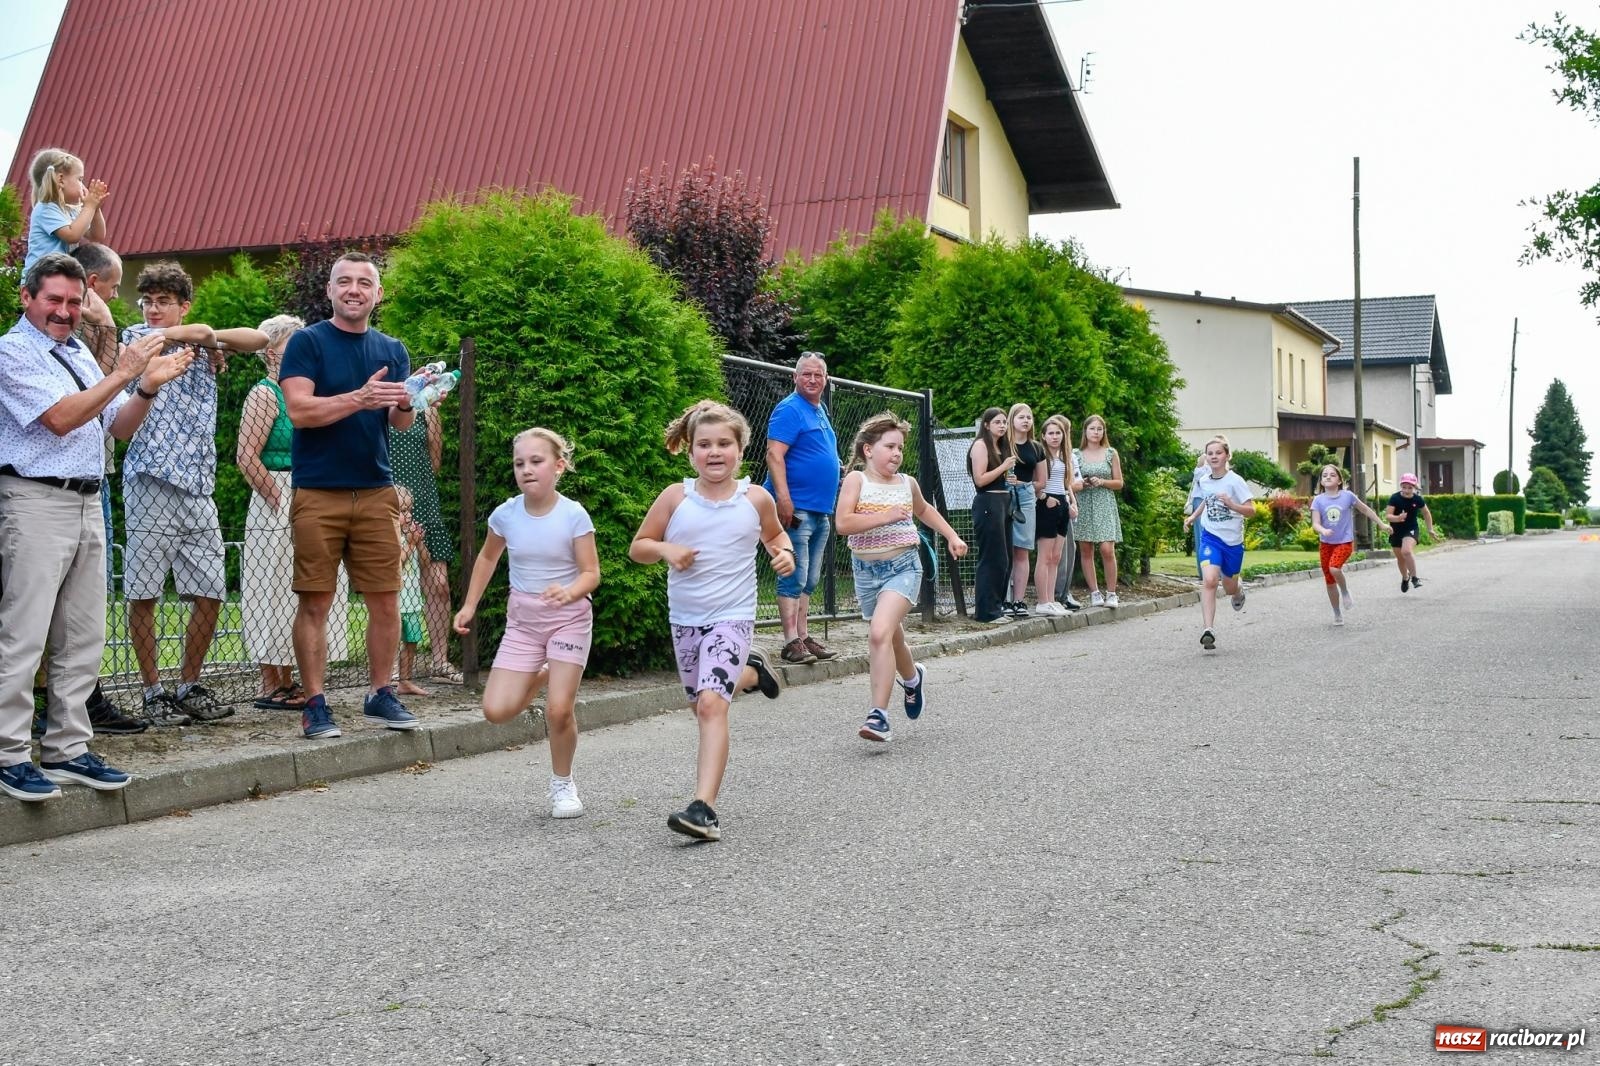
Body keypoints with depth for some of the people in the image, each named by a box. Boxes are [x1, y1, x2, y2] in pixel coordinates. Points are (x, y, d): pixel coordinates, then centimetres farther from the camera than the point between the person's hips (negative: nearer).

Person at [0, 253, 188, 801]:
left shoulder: (79, 353, 19)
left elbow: (120, 427, 18)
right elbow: (60, 418, -15)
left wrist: (148, 387, 1)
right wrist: (123, 375, -14)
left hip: (88, 504, 8)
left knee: (83, 637, 9)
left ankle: (67, 750, 15)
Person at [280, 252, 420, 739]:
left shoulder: (392, 350, 13)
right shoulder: (307, 342, 0)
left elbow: (401, 422, 6)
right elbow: (300, 410, -11)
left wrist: (406, 404, -17)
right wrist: (361, 397, -21)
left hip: (376, 491, 4)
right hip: (318, 493, -4)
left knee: (386, 599, 4)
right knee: (315, 602, -1)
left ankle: (380, 695, 16)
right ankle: (315, 704, 5)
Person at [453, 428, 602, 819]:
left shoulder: (574, 515, -15)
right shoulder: (506, 514, -5)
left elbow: (591, 573, -13)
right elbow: (488, 557, 15)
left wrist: (569, 593, -33)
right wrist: (470, 605, 13)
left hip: (569, 617, -3)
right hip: (522, 618, 3)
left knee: (559, 711, -14)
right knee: (497, 710, -7)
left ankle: (563, 784, 12)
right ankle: (544, 678, 26)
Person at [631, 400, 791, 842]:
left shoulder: (756, 499, -3)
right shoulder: (676, 497, -4)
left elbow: (775, 532, 19)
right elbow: (638, 546, 4)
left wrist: (784, 552, -3)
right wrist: (665, 549, -16)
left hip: (732, 617, -3)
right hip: (684, 619, 3)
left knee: (711, 704, -20)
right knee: (702, 705, 19)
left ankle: (704, 808, -24)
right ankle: (749, 672, 53)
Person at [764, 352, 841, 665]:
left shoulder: (820, 410, 18)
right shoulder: (790, 410, -10)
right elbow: (774, 455, -19)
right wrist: (784, 499, -28)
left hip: (820, 510, 9)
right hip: (796, 509, -9)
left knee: (809, 581, 12)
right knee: (794, 579, -9)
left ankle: (804, 637, 17)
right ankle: (791, 643, -8)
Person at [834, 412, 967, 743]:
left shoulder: (907, 483, 5)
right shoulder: (856, 479, -6)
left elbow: (923, 509, 29)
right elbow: (843, 523, -20)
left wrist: (952, 536, 26)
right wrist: (888, 516, -19)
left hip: (903, 567, -1)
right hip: (866, 569, 1)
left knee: (880, 633, -22)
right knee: (892, 636, 19)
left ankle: (879, 714, -21)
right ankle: (911, 678, 52)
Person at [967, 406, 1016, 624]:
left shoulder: (1000, 448, 19)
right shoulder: (980, 445, -6)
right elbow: (980, 479, -14)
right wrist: (1003, 467, -12)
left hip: (1003, 503, 9)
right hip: (988, 503, -9)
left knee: (1004, 558, 9)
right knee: (992, 559, -8)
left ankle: (997, 604, 17)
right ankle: (987, 611, -5)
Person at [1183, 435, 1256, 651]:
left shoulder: (1235, 481, -12)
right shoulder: (1203, 481, 1)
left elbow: (1251, 511, -13)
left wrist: (1231, 504, -29)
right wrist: (1193, 516, 11)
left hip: (1233, 540, -1)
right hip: (1210, 537, 1)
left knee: (1229, 587, 14)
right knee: (1209, 580, -22)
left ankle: (1239, 591, 54)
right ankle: (1208, 630, -25)